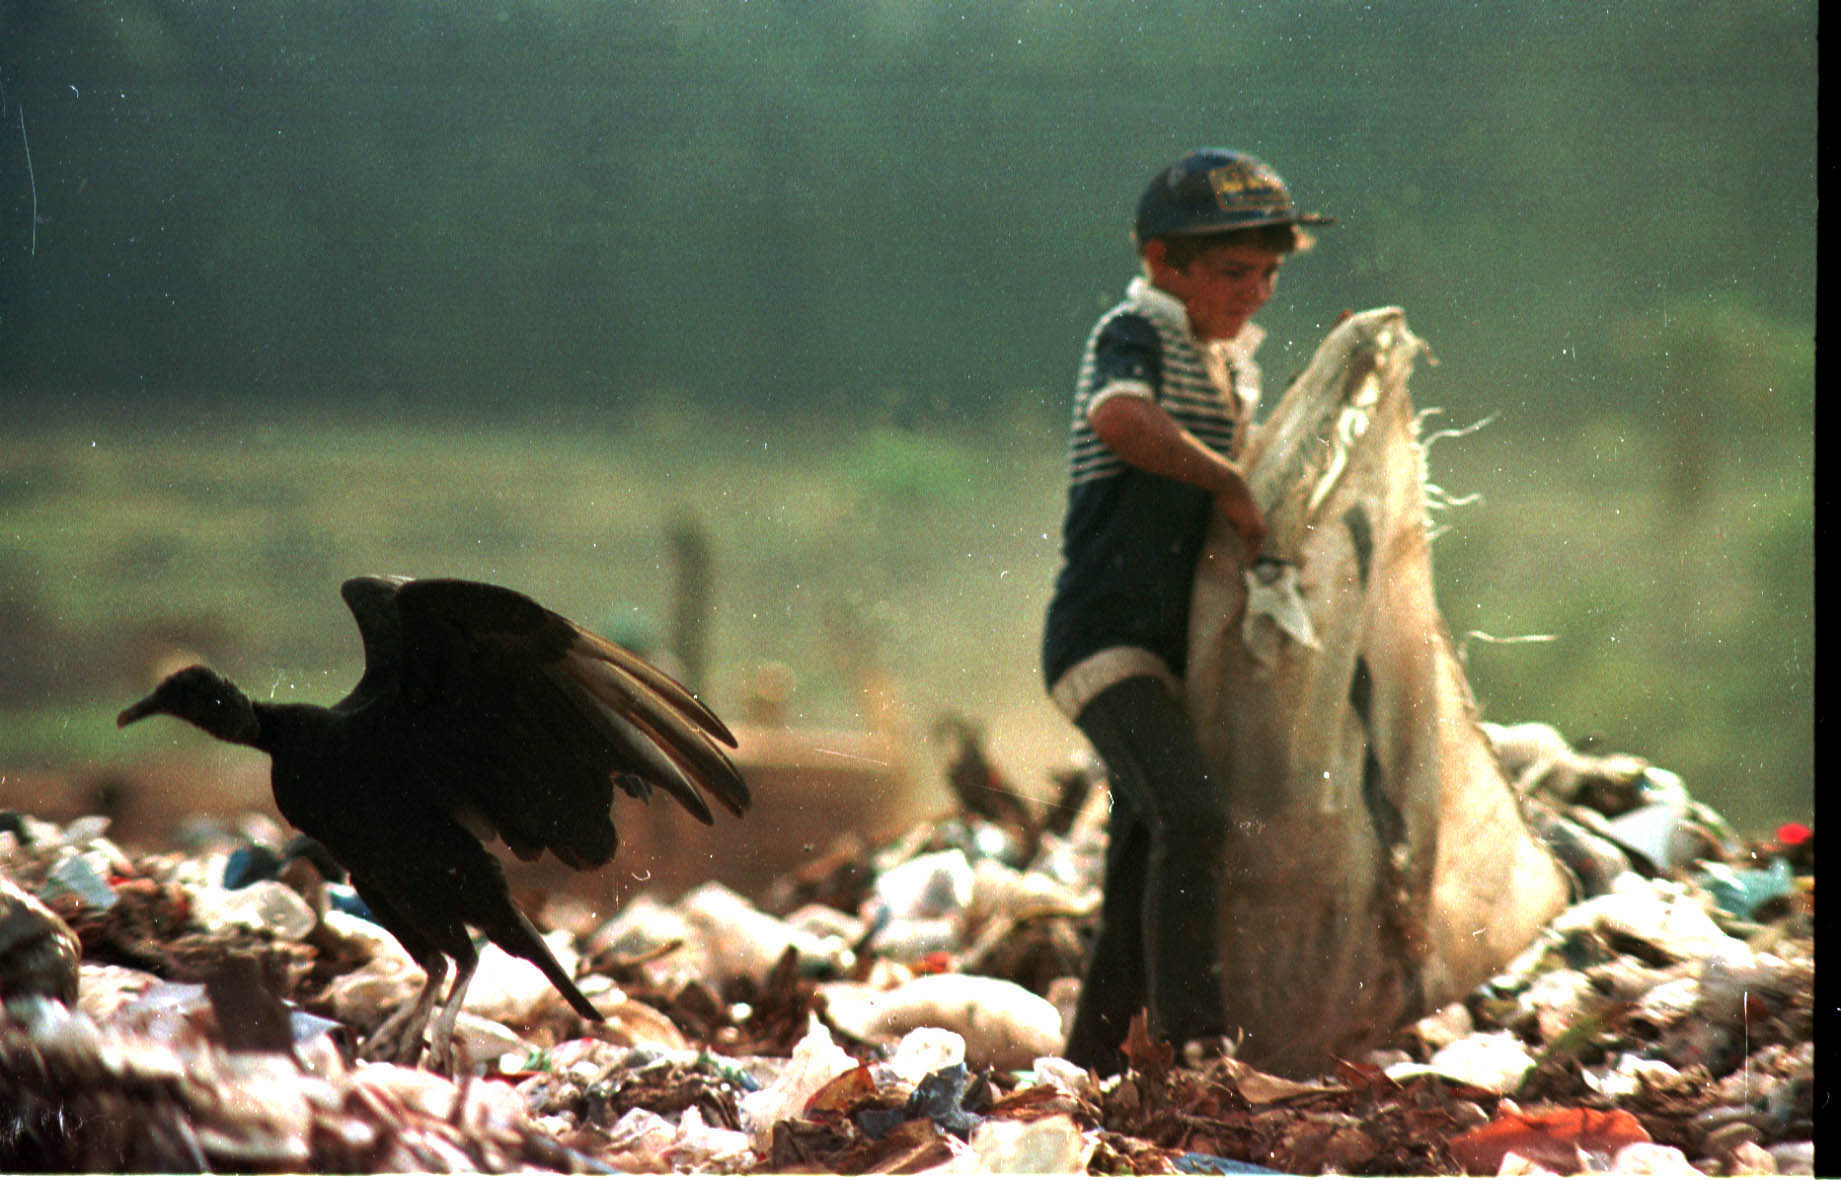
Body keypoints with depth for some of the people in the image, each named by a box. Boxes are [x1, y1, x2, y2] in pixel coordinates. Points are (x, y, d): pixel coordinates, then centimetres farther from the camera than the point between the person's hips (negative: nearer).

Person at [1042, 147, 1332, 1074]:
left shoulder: (1230, 364, 18)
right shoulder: (1137, 332, -10)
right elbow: (1122, 417, -32)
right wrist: (1229, 483, -26)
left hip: (1169, 649, 9)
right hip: (1105, 638, -9)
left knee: (1144, 879, 12)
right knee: (1191, 816, -25)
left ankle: (1092, 1066, 22)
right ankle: (1195, 1046, -24)